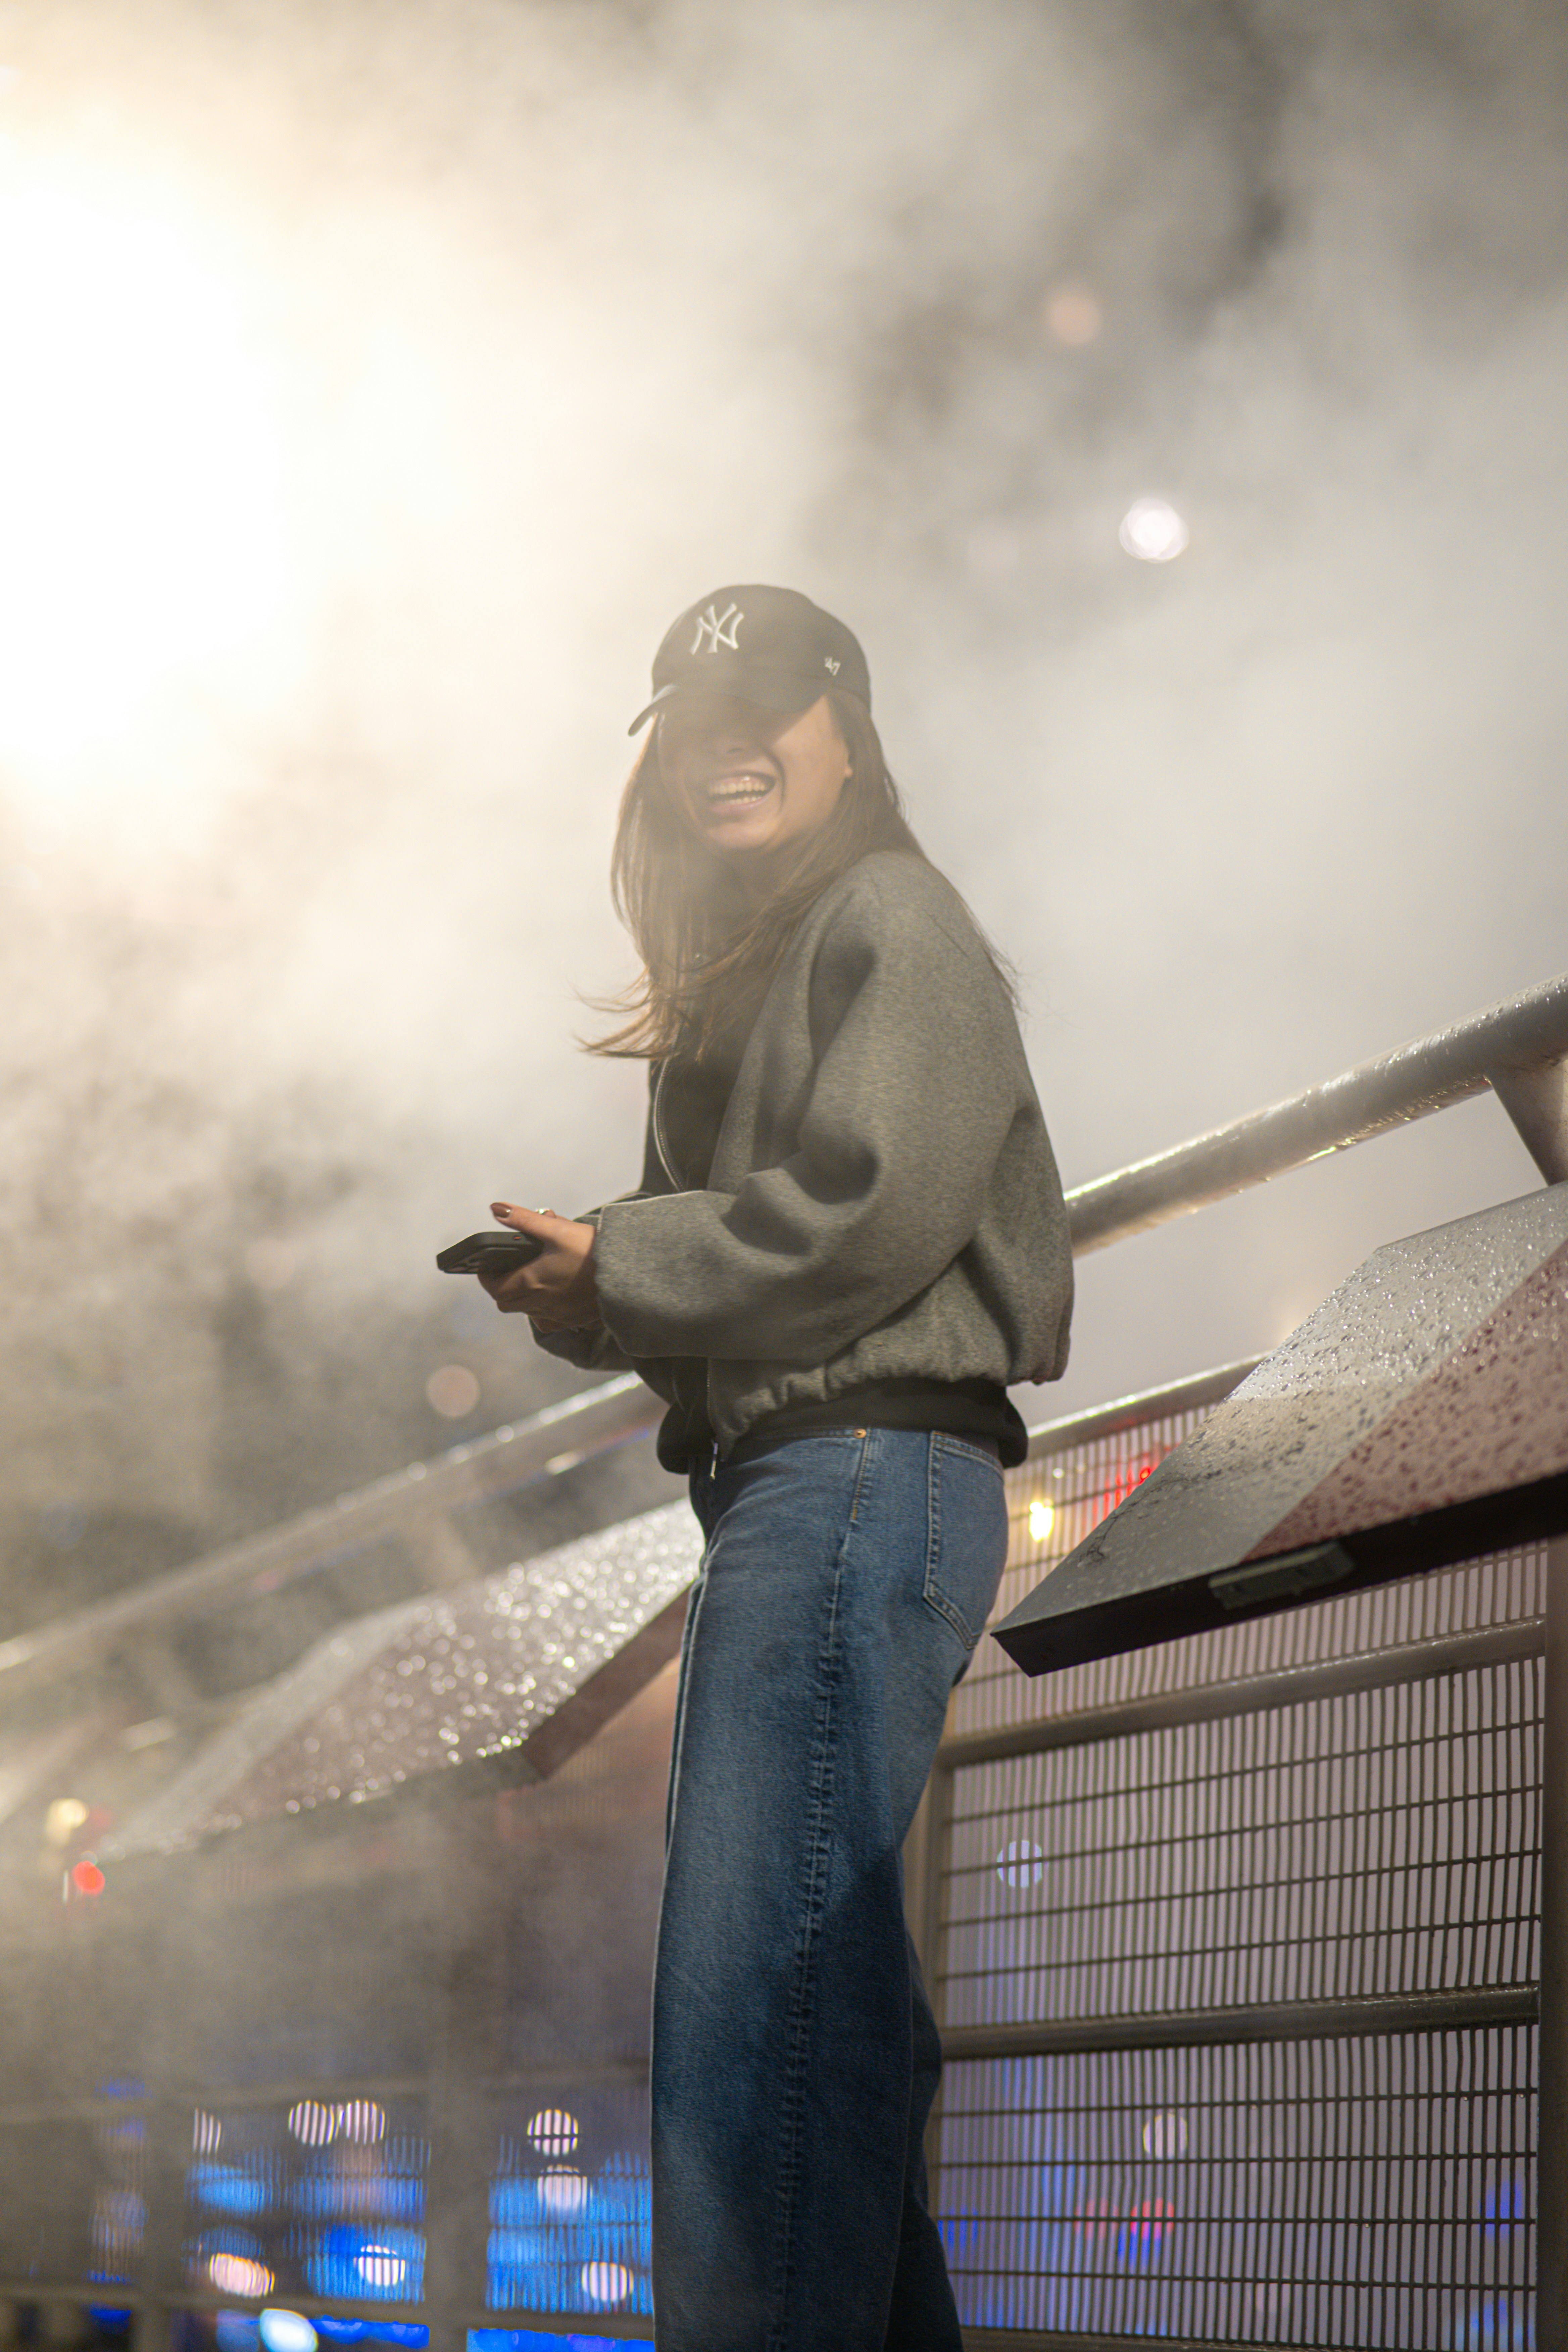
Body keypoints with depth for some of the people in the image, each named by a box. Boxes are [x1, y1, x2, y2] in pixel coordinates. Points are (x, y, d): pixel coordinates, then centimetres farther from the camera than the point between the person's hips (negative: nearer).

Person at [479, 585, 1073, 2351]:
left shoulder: (889, 921, -1)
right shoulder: (737, 979, 27)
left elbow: (871, 1208, -16)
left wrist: (616, 1265, -8)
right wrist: (576, 1293, 5)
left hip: (863, 1467, -10)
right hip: (792, 1488, 10)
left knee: (752, 1993, -18)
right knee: (829, 1998, 11)